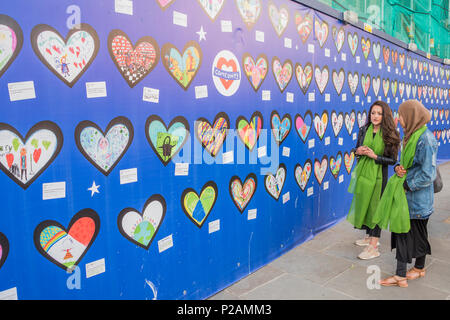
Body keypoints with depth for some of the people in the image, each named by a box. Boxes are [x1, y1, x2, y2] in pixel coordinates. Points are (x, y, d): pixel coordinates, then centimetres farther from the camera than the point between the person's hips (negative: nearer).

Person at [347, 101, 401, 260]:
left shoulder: (390, 135, -10)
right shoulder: (364, 130, 1)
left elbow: (393, 160, -8)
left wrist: (375, 156, -20)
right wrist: (358, 151, -10)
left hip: (378, 175, -5)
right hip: (362, 172, 5)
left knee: (375, 208, 0)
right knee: (364, 205, 14)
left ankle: (373, 247, 8)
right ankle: (369, 236, 34)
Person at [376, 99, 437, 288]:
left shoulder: (425, 139, -20)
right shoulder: (411, 136, 9)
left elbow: (428, 174, -21)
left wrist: (406, 185, -15)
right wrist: (398, 168, -2)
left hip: (417, 197, -8)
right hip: (405, 194, 8)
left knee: (417, 233, 8)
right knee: (401, 231, 10)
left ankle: (419, 268, 27)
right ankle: (401, 275, 19)